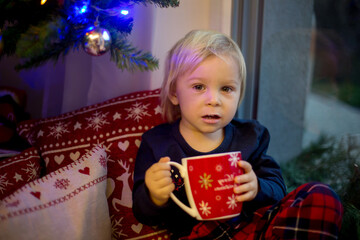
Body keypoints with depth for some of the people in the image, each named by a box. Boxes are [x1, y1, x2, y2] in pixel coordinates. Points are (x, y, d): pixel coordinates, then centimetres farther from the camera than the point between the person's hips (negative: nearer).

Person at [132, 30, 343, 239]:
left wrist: (257, 189, -17)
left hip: (252, 223, 2)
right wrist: (155, 198, -22)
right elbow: (143, 215, 3)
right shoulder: (156, 143, 3)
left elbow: (277, 189, 8)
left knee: (323, 197, -16)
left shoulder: (249, 136, 11)